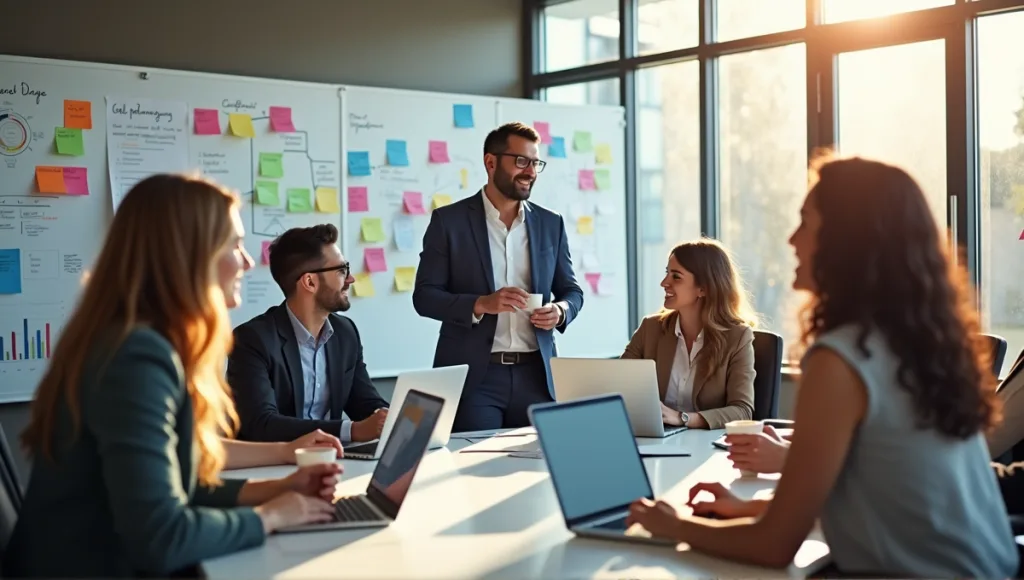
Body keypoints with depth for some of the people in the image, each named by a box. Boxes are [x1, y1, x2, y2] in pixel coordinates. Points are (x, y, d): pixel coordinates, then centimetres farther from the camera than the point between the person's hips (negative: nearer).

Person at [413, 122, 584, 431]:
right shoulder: (449, 221, 0)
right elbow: (424, 296, -4)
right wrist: (481, 304, -19)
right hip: (473, 376, -3)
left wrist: (560, 311, -8)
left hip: (535, 374, 3)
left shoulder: (550, 223, 10)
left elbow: (571, 290, 16)